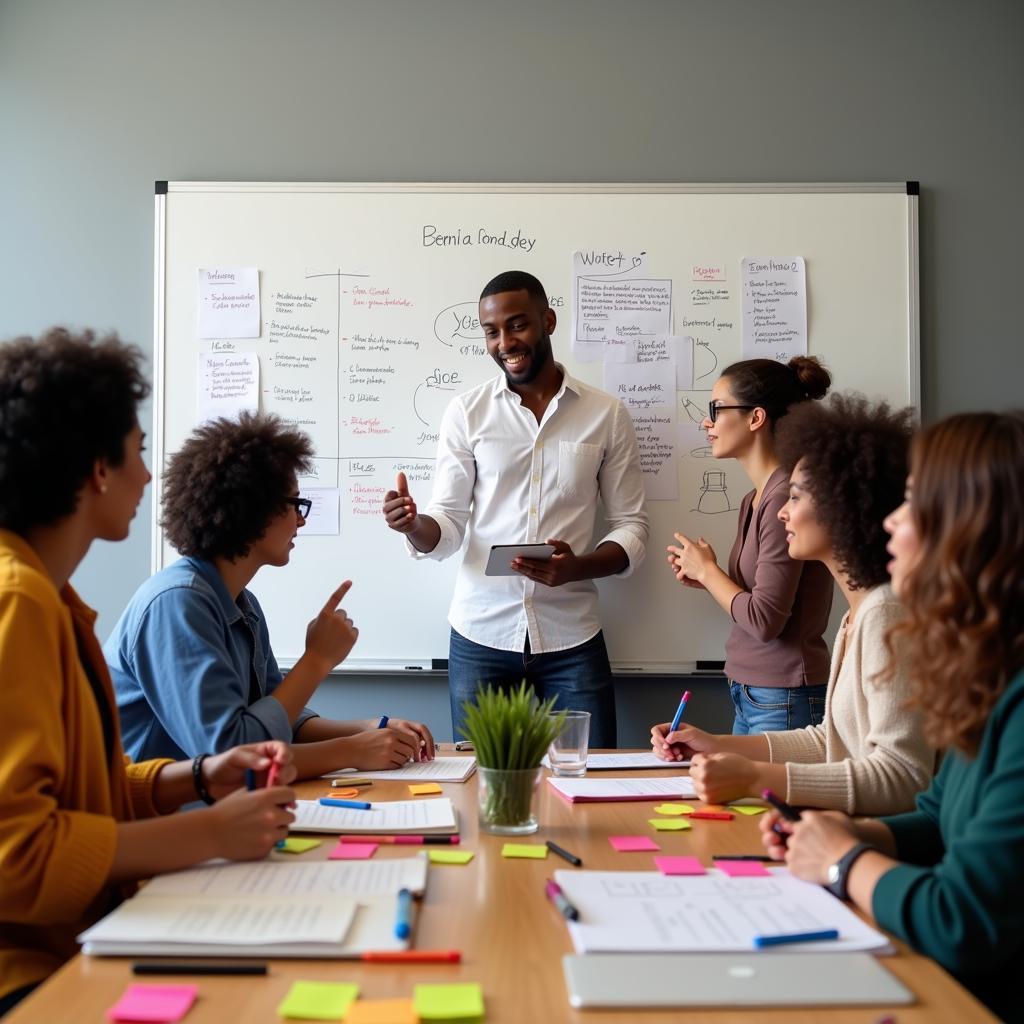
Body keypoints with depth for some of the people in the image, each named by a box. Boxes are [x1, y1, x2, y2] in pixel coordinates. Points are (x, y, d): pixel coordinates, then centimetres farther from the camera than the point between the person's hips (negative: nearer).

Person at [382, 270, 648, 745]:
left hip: (571, 639, 0)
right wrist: (414, 525, -21)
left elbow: (631, 527, 3)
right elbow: (448, 526, 2)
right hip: (480, 638, 0)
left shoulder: (607, 415, 2)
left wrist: (576, 567, -16)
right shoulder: (465, 413, 3)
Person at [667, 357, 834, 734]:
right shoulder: (753, 500, 10)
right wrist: (705, 578, 2)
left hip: (784, 702, -9)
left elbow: (765, 620, -21)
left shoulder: (787, 496, -18)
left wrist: (707, 570, -7)